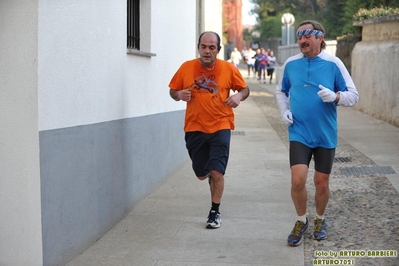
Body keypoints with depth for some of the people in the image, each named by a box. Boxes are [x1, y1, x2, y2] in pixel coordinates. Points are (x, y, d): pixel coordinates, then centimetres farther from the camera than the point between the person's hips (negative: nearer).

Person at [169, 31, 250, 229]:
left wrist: (239, 96, -13)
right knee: (202, 174, 11)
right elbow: (173, 91, 8)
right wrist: (179, 95, -15)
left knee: (216, 172, -10)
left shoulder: (229, 69, -3)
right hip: (194, 128, 2)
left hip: (220, 126, -2)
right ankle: (214, 176, 49)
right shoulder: (186, 68, -1)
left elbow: (245, 89, 9)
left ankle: (215, 212, 9)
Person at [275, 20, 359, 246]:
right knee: (297, 180, -10)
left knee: (321, 183, 9)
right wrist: (284, 110, 0)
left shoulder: (333, 64, -7)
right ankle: (302, 221, 15)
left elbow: (354, 95, -4)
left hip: (325, 134, -1)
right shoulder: (291, 64, 1)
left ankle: (320, 220, 35)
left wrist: (336, 96, -23)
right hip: (299, 133, 1)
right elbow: (281, 91, 17)